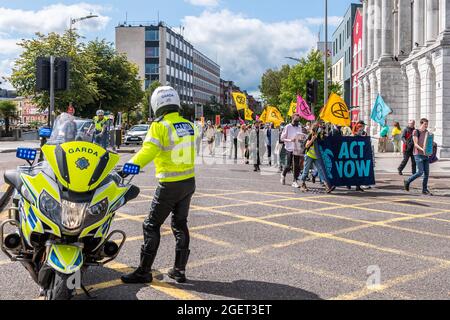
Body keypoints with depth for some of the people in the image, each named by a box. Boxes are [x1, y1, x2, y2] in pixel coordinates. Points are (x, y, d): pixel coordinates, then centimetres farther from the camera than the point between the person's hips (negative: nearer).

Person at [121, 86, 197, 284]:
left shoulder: (160, 126, -14)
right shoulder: (189, 126, 6)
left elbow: (148, 151, -27)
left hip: (170, 185, -6)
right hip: (189, 181, 7)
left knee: (152, 225, 3)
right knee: (180, 224, 16)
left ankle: (144, 271, 6)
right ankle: (179, 270, 20)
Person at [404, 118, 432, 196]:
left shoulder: (426, 132, 13)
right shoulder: (416, 132, -6)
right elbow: (415, 144, -12)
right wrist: (422, 149, -27)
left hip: (426, 155, 6)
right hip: (418, 155, -6)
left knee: (426, 173, 2)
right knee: (420, 172, -11)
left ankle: (425, 190, 11)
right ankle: (408, 182, 9)